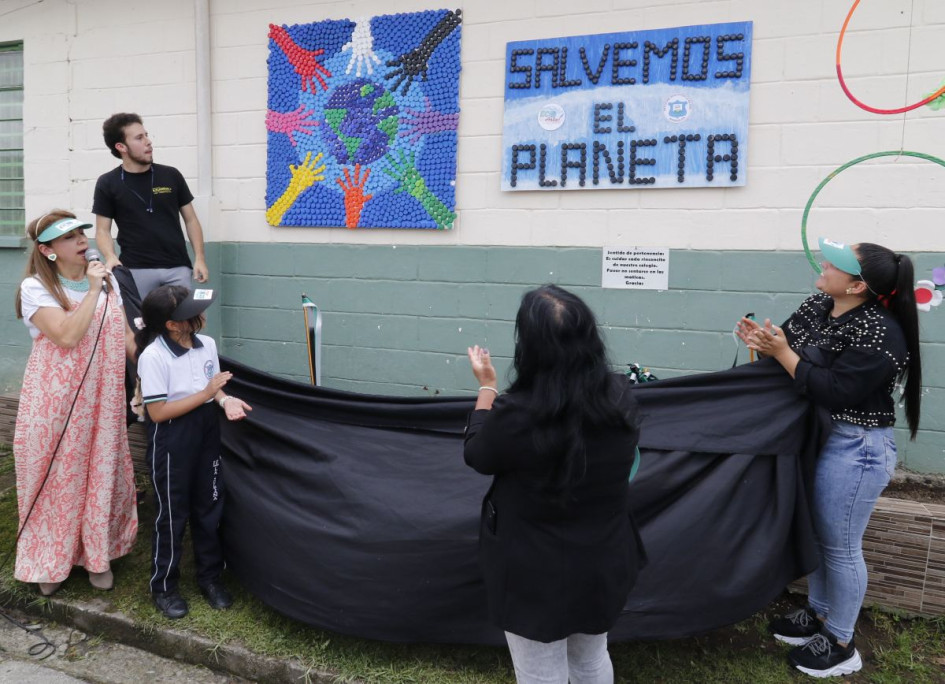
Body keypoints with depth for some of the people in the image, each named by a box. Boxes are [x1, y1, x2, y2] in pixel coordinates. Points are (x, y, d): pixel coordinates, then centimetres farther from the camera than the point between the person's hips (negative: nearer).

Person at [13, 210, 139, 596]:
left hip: (102, 399, 4)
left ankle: (98, 555, 29)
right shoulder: (35, 288, -9)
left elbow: (125, 333, 10)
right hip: (56, 400, -4)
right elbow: (67, 336, -22)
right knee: (58, 477, 6)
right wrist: (93, 291, -19)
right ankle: (50, 561, 26)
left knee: (102, 473, 11)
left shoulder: (107, 280, 6)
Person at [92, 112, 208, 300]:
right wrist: (110, 257, -15)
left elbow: (190, 220, 10)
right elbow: (102, 230, 5)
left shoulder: (171, 176, 6)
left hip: (177, 268, 1)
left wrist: (199, 258, 0)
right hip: (136, 270, -1)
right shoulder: (108, 183, 3)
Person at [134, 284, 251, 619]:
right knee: (173, 515, 8)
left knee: (210, 508, 15)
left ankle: (210, 576, 33)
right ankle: (164, 587, 28)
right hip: (172, 443, -6)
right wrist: (206, 394, -22)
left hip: (206, 434, 6)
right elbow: (157, 412, -20)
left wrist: (225, 399, -12)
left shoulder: (207, 344, -3)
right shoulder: (153, 357, -21)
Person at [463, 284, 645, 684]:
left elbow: (476, 455, -7)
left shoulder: (516, 415, -29)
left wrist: (486, 386, 3)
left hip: (537, 574, -4)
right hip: (604, 563, 5)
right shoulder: (621, 398, -14)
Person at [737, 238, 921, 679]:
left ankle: (840, 644, 24)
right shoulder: (816, 307, 1)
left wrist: (781, 352, -25)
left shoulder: (878, 334, -23)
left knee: (840, 546, 5)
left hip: (853, 450, -8)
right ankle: (819, 614, 40)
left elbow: (835, 393, -26)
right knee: (816, 533, 20)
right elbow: (791, 350, 9)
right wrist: (764, 341, -12)